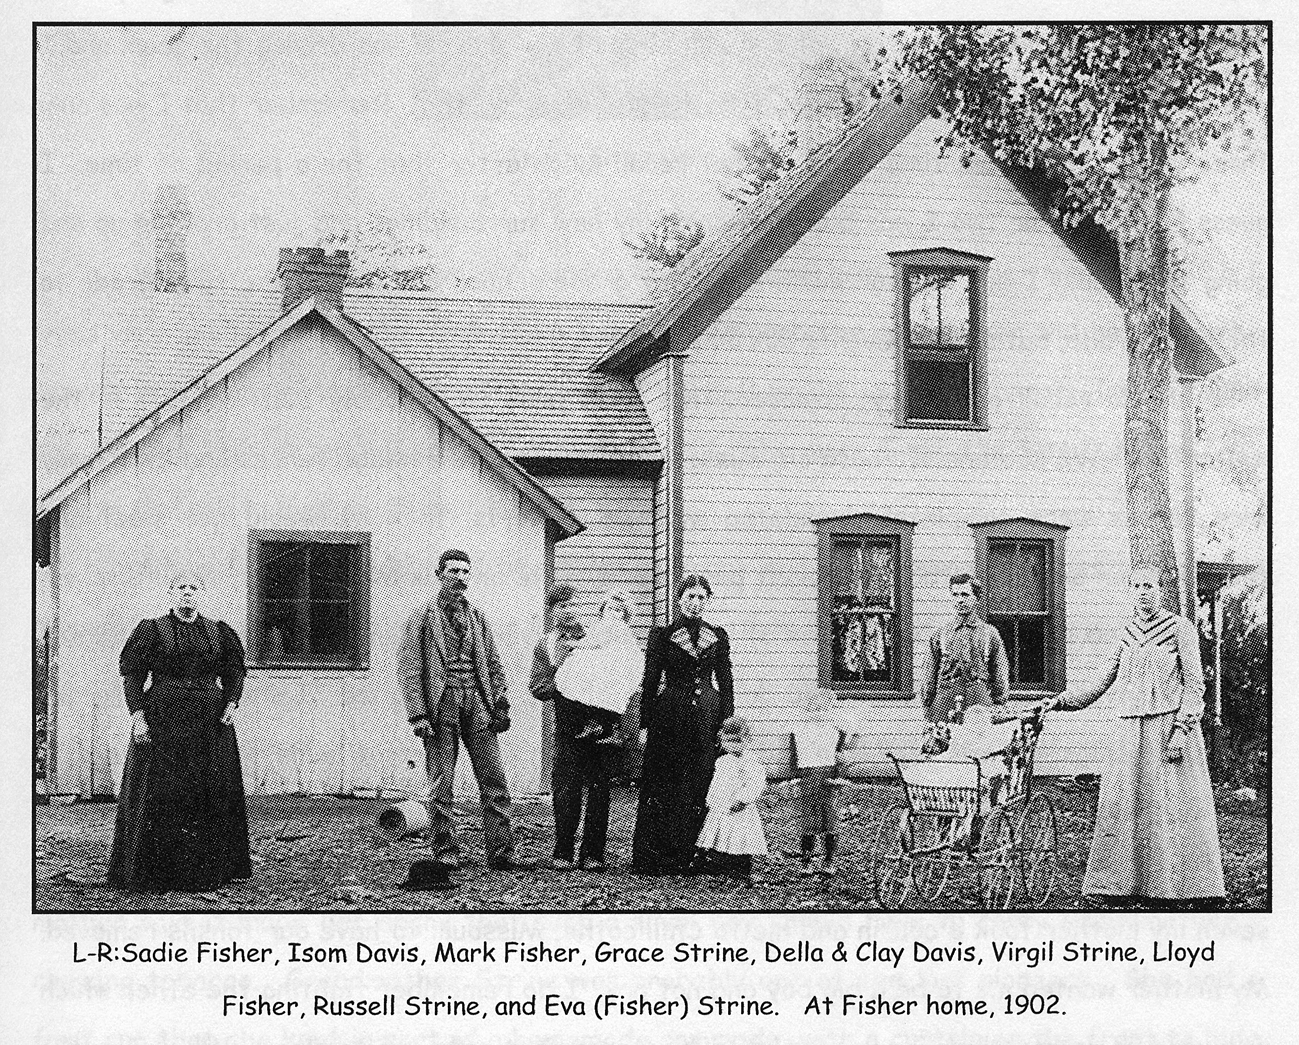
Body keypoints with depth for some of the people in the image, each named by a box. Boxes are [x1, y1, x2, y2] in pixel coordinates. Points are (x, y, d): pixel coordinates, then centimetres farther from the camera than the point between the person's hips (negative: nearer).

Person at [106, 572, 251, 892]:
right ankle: (149, 874, 4)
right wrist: (137, 717, -13)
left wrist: (231, 703, -3)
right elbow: (132, 674, -2)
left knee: (210, 794, 3)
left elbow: (234, 671, 15)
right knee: (159, 794, -3)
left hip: (209, 722, 3)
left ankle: (207, 872, 12)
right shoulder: (152, 631, 2)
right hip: (162, 721, -3)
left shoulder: (218, 632, 11)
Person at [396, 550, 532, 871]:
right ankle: (445, 852, 9)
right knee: (441, 784, 0)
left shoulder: (476, 616, 17)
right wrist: (417, 715, -11)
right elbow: (409, 669, -3)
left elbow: (493, 664, 18)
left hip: (477, 703, 4)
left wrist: (501, 703, 7)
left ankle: (501, 851, 1)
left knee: (494, 780, -2)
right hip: (441, 703, -4)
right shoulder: (422, 617, 2)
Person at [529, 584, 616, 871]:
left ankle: (593, 853, 6)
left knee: (599, 790, -1)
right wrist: (562, 683, -15)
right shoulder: (545, 646, 9)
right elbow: (537, 689, 2)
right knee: (567, 793, -6)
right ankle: (563, 853, 5)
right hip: (569, 728, -1)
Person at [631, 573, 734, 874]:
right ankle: (653, 860, 1)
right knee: (662, 791, -3)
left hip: (707, 718, 2)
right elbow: (650, 683, 3)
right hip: (670, 717, -2)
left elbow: (726, 683, 12)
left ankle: (689, 857, 6)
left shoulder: (718, 637, 10)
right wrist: (646, 724, -2)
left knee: (701, 789, 0)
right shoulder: (661, 636, 3)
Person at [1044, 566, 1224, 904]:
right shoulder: (1126, 634, 14)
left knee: (1175, 807, -6)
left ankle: (1185, 888, -1)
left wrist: (1181, 729, -13)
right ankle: (1114, 885, 7)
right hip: (1130, 730, 5)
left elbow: (1194, 685, -4)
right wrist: (1061, 701, 9)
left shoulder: (1180, 628, 0)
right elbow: (1101, 683, 18)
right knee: (1121, 805, 2)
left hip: (1170, 726, -5)